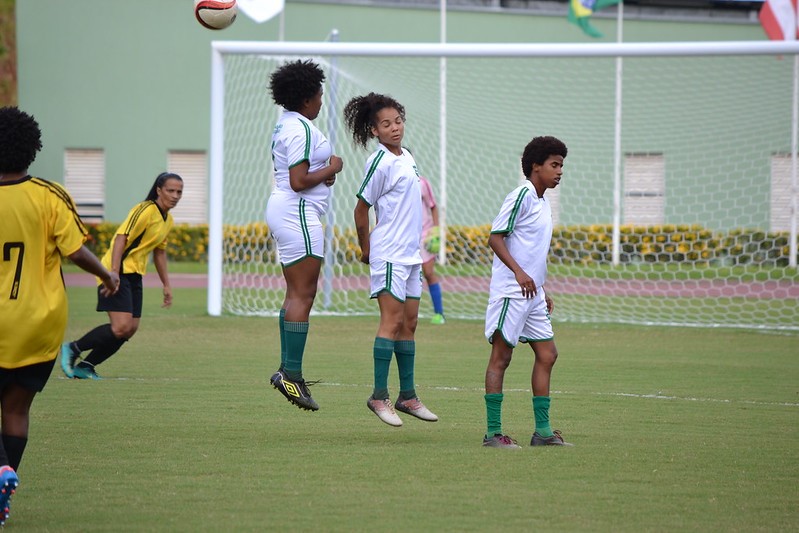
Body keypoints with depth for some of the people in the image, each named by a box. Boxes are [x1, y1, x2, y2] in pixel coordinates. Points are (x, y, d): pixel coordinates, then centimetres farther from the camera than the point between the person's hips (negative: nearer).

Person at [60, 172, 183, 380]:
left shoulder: (168, 220, 13)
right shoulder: (146, 210, -15)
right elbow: (121, 237, -22)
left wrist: (166, 285, 24)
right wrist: (113, 274, -29)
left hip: (134, 275, 9)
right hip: (118, 272, -9)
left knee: (130, 329, 3)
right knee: (121, 327, -18)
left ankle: (85, 367, 11)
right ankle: (72, 349, -1)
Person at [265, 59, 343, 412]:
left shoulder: (287, 125, 16)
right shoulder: (300, 129, -17)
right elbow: (298, 181, -22)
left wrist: (323, 175, 9)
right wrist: (331, 169, -8)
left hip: (284, 211, 11)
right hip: (298, 214, -11)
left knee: (297, 294, 13)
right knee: (302, 294, -11)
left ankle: (286, 370, 13)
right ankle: (292, 373, -13)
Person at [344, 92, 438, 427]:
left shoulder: (407, 157, 11)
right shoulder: (380, 162, -14)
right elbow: (361, 209, -8)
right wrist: (366, 250, 1)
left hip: (410, 254, 8)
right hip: (389, 254, -8)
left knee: (409, 323, 10)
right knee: (392, 321, -11)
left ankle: (407, 396, 15)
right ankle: (379, 396, -9)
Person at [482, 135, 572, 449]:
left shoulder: (542, 203, 17)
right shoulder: (521, 196, -11)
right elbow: (495, 238, -16)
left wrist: (543, 291, 24)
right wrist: (519, 273, -25)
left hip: (532, 294, 10)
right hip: (510, 292, -10)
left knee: (547, 355, 8)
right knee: (501, 357, -5)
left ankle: (542, 431, 12)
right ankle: (493, 432, -3)